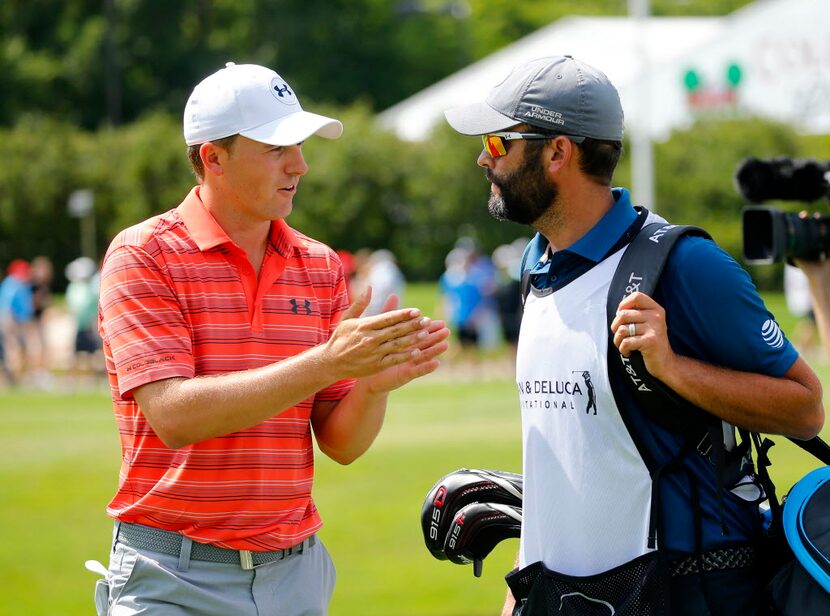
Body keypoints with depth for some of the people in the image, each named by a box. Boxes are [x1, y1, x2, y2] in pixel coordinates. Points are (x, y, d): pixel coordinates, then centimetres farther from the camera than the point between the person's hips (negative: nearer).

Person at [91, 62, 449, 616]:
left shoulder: (321, 266, 8)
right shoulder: (143, 256, -6)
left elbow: (342, 444, 6)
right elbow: (174, 416, -19)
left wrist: (375, 383, -16)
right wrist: (326, 362, -24)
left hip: (293, 571, 4)